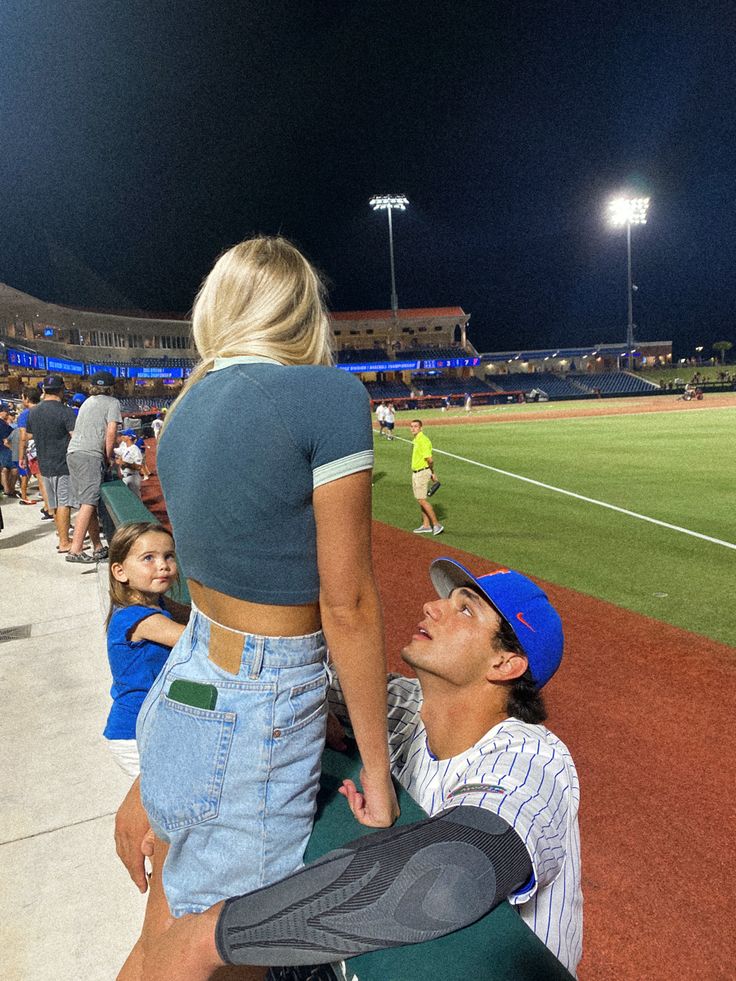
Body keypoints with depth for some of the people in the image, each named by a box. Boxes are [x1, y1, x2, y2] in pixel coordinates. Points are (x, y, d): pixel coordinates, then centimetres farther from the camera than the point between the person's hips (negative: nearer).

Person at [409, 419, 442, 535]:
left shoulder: (423, 440, -19)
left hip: (422, 473, -10)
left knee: (422, 500, -9)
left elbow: (429, 459, -23)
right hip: (415, 473, 10)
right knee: (420, 500, 13)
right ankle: (426, 525, 20)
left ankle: (436, 524, -3)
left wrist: (432, 472, -6)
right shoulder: (415, 440, 13)